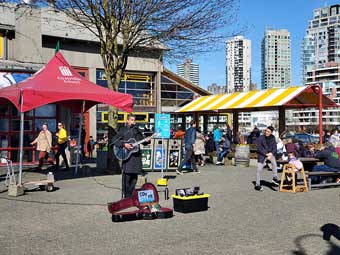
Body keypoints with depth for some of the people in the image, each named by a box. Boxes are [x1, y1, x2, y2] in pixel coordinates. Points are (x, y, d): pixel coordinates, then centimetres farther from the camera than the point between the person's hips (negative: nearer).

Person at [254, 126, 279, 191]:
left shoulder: (272, 138, 0)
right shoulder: (260, 138, -12)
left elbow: (274, 147, 2)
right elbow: (259, 149, -13)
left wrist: (271, 153, -16)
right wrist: (266, 154, -20)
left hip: (270, 153, 4)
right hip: (262, 154, -3)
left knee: (274, 162, -23)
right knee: (259, 169, -5)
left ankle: (275, 178, -12)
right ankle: (257, 185, 7)